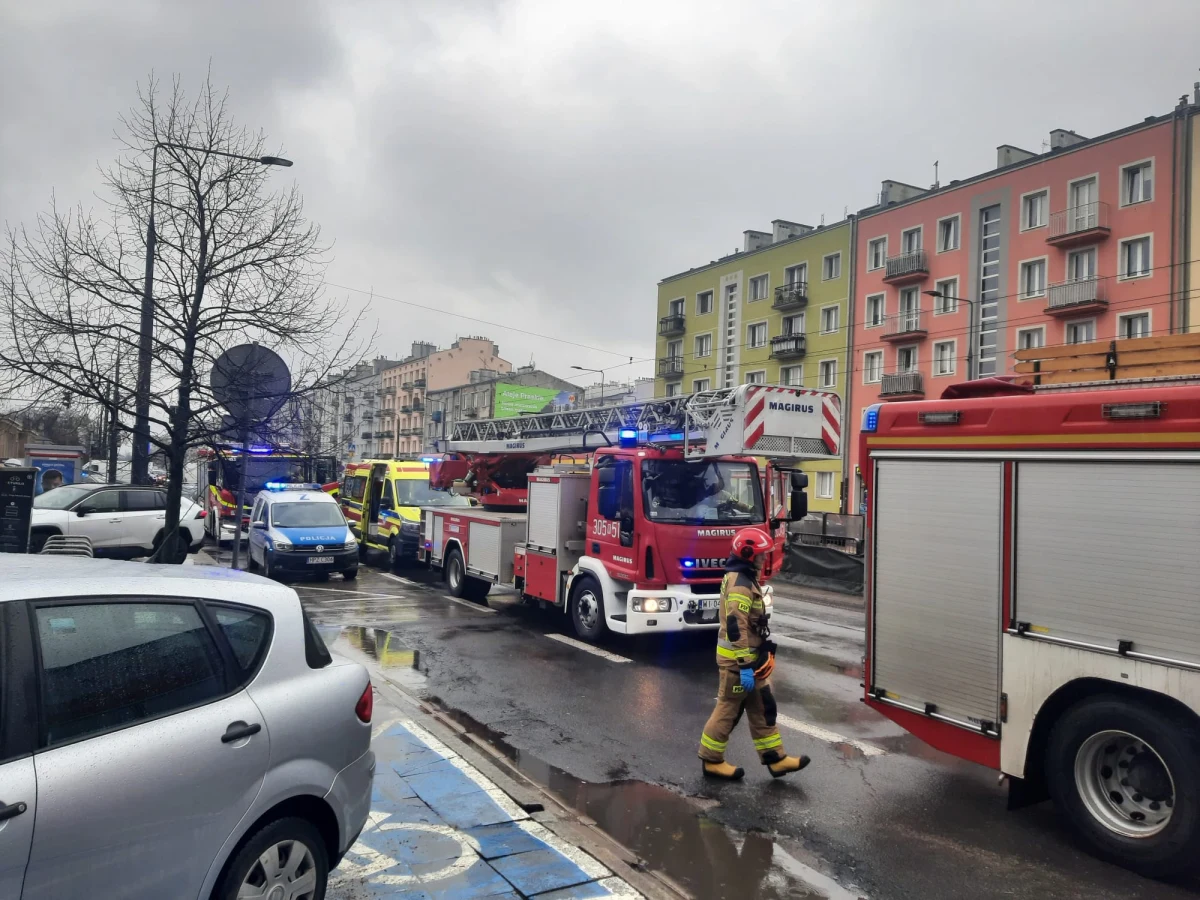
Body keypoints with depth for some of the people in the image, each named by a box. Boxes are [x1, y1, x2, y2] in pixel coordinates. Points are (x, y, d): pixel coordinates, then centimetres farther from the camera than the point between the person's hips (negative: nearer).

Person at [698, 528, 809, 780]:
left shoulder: (744, 579, 12)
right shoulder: (740, 584, -22)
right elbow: (736, 628, -27)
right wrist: (745, 666, -27)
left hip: (750, 658, 10)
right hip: (738, 660, -10)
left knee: (762, 708, 14)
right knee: (728, 710, 2)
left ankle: (775, 758, 22)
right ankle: (712, 760, 15)